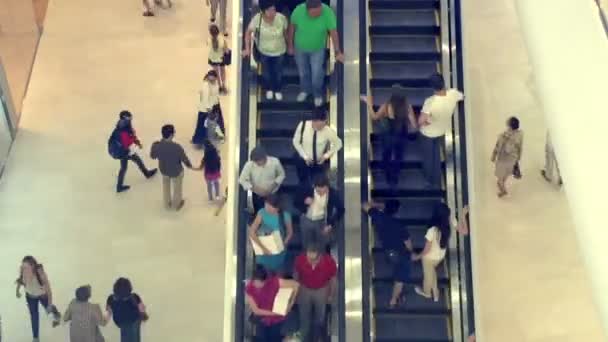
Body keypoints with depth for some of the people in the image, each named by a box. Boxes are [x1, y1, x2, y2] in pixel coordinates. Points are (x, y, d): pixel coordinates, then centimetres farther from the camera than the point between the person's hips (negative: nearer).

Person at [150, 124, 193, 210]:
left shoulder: (156, 145, -25)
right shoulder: (177, 147, -36)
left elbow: (153, 156, -5)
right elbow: (184, 159, -19)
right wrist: (189, 165, 2)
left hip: (163, 170, 3)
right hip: (176, 171, -3)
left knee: (166, 186, 32)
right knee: (177, 188, 26)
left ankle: (167, 204, 51)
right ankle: (176, 205, 49)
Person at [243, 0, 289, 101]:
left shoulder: (281, 18, -30)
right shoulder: (257, 19, -32)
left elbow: (285, 32, -10)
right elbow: (248, 32, -14)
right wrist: (247, 48, -13)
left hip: (279, 51, 0)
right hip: (264, 52, 0)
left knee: (278, 73, 24)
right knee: (266, 73, 25)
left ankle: (278, 90, 55)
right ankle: (269, 89, 57)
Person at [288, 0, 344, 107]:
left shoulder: (328, 12, -34)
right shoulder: (298, 10, -31)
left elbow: (333, 32, -24)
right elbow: (292, 27, -13)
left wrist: (338, 52, -26)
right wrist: (290, 45, -2)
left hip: (317, 49, -1)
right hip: (300, 47, 1)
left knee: (317, 73, 14)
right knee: (303, 71, 23)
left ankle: (317, 94, 44)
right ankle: (305, 90, 52)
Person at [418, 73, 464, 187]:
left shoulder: (430, 102, -41)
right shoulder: (453, 94, -28)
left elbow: (420, 121, -43)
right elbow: (462, 97, -2)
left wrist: (425, 122, -19)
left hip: (428, 133, -4)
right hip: (442, 131, 4)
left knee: (428, 157, 23)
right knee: (437, 156, 30)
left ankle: (430, 181, 44)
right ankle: (437, 181, 43)